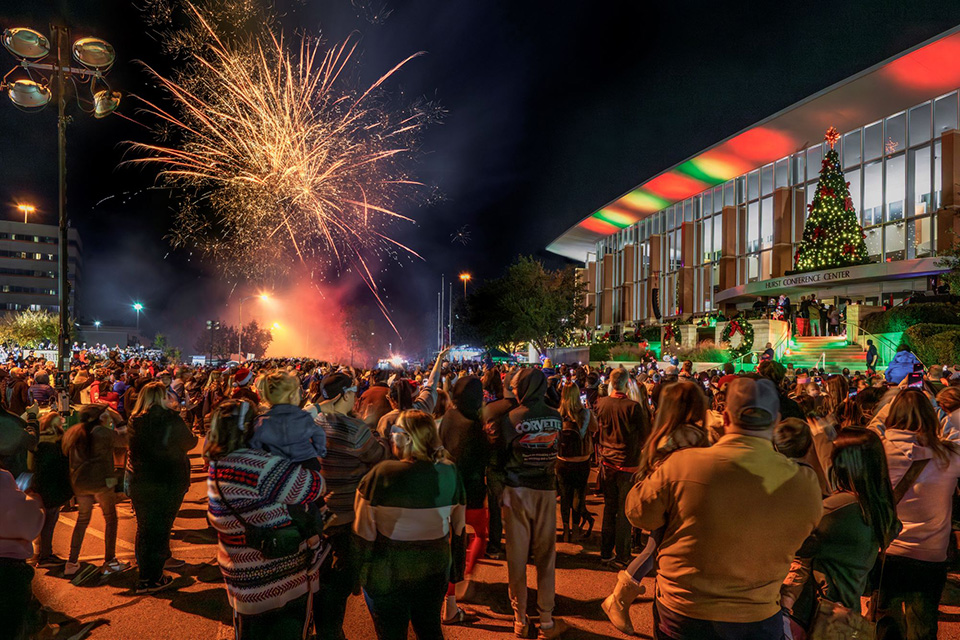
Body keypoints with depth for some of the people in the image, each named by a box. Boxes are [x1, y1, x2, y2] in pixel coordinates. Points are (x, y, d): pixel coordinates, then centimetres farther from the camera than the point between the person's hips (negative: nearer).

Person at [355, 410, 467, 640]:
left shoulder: (382, 473, -19)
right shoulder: (450, 473, -7)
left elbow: (364, 532, -14)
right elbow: (458, 529, 2)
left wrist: (357, 576, -3)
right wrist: (455, 572, 14)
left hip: (387, 574, -3)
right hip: (434, 571, 4)